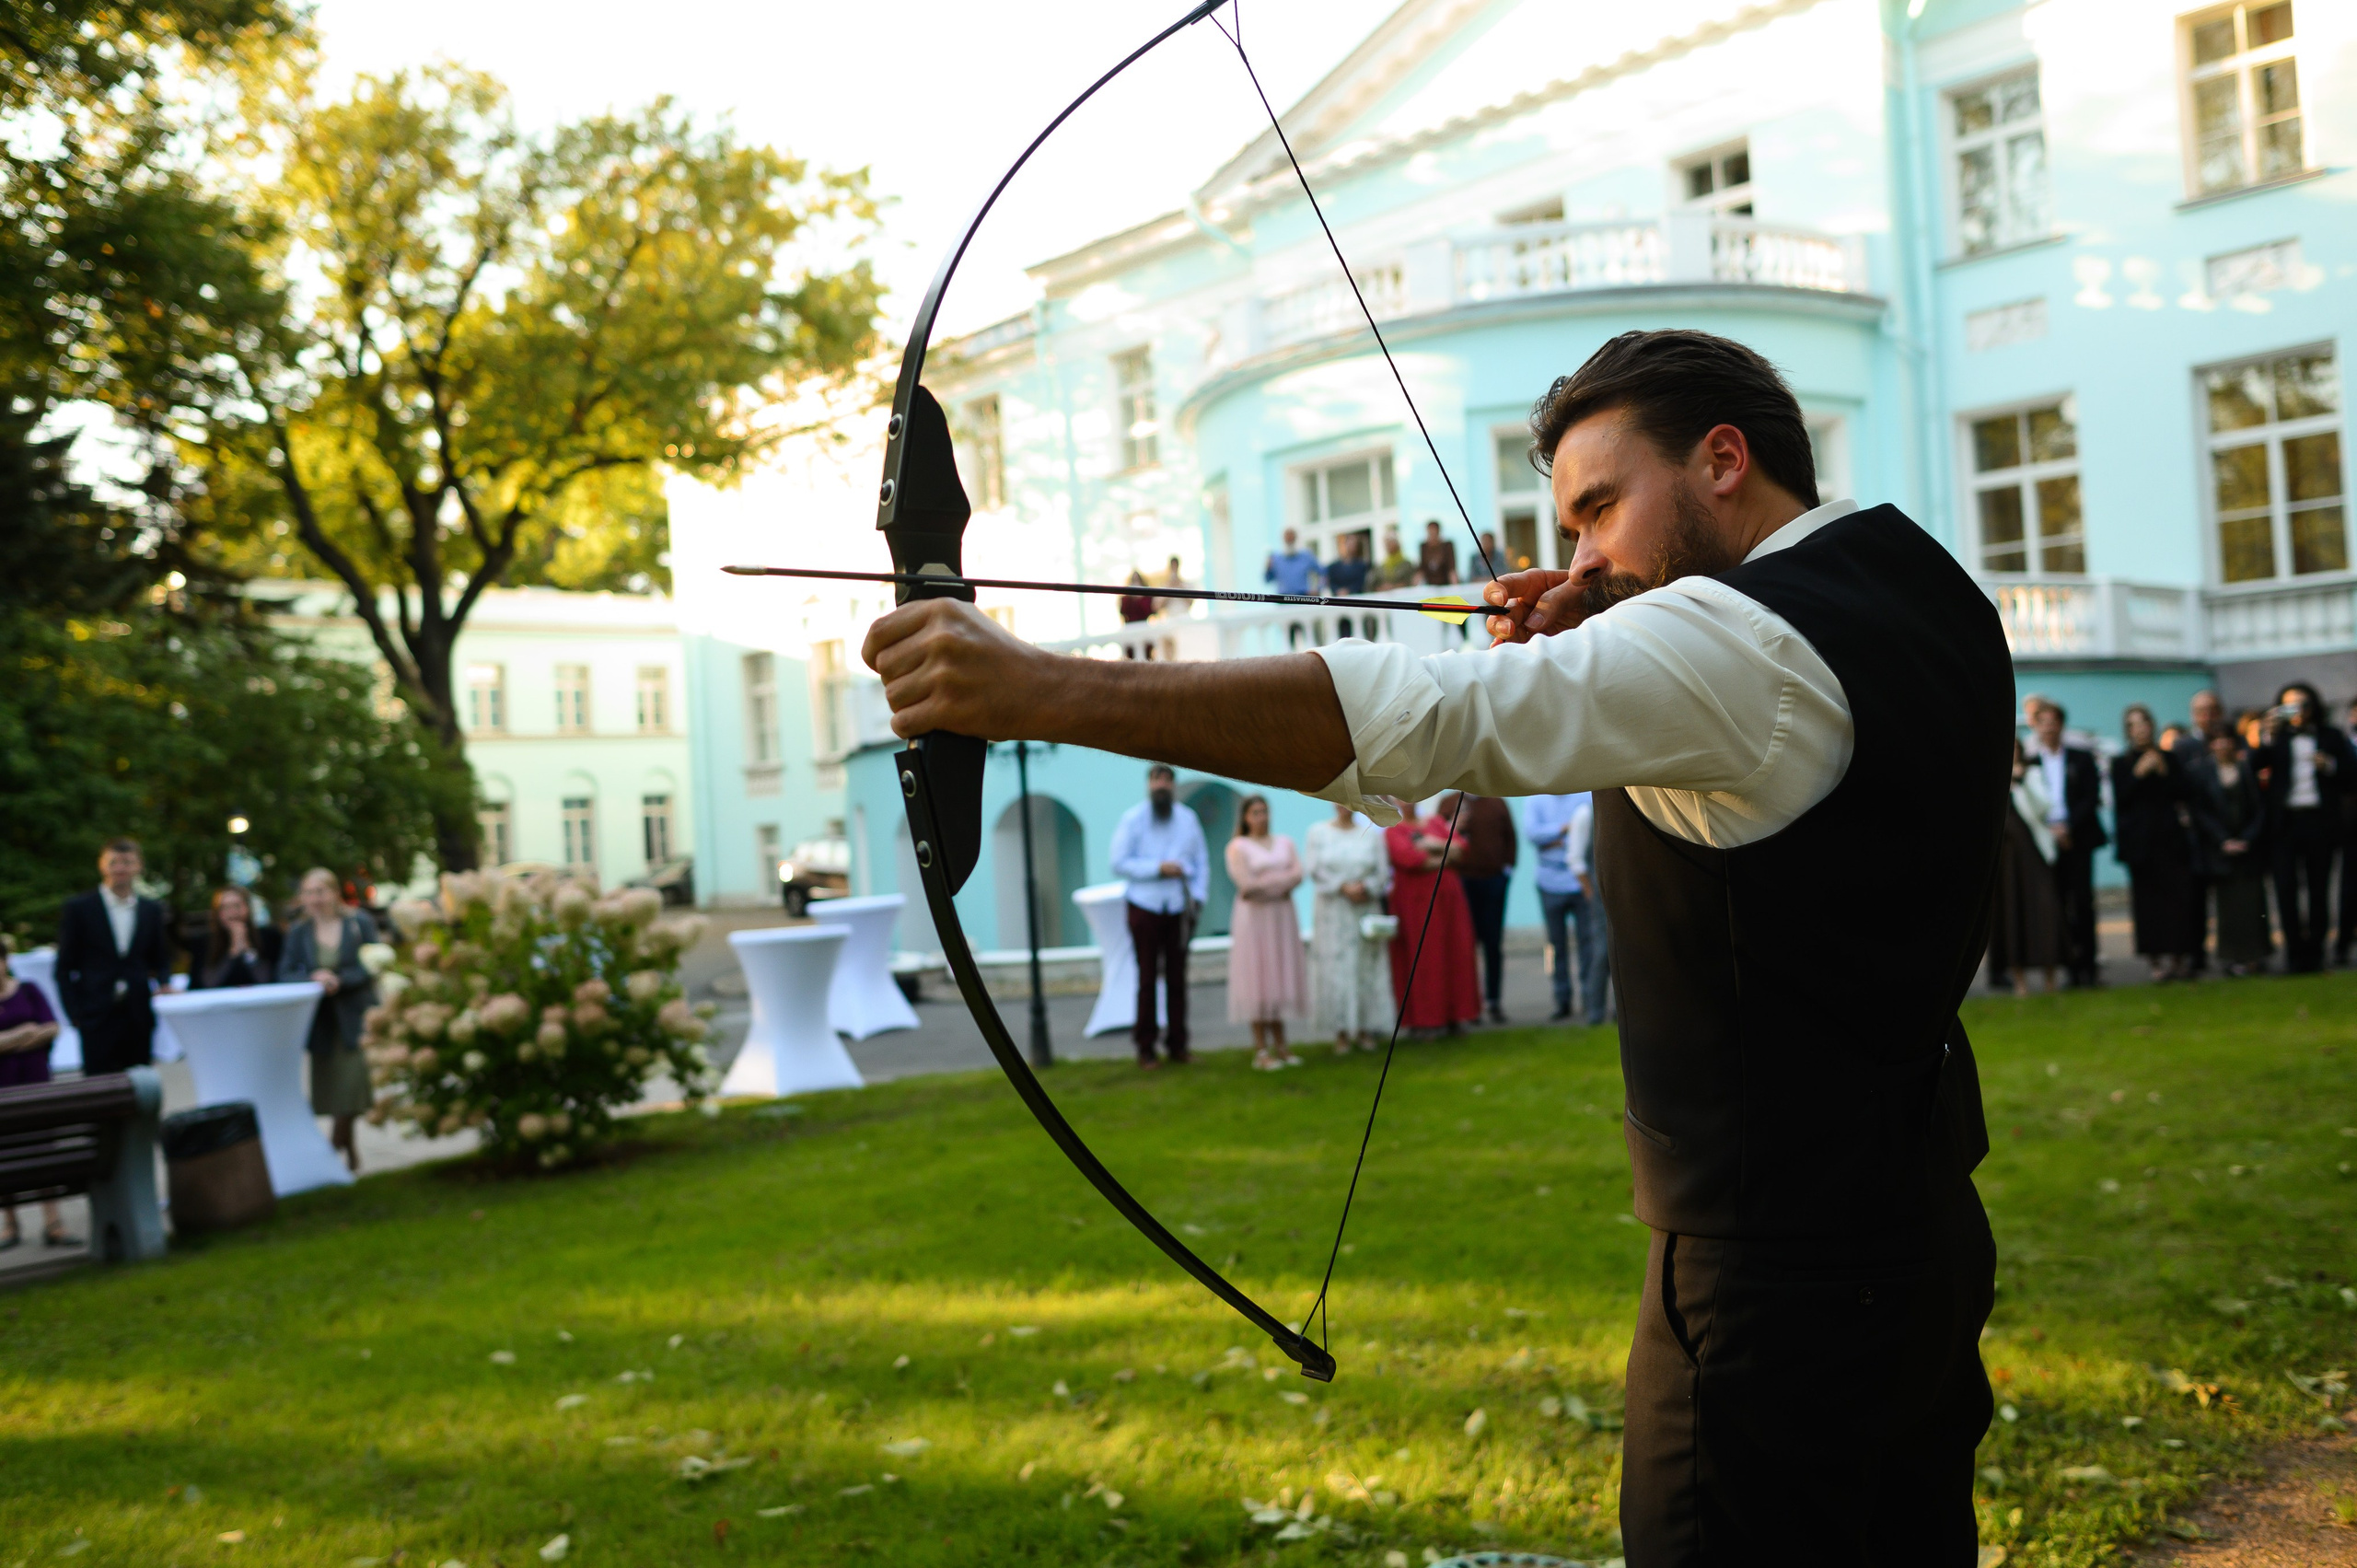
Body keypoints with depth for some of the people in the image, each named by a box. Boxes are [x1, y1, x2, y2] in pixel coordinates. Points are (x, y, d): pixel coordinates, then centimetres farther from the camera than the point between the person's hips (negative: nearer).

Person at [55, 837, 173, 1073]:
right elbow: (64, 968, 3)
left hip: (139, 1017, 3)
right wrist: (74, 1014, -5)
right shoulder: (79, 907, 3)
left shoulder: (152, 910, 12)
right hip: (97, 1017, -3)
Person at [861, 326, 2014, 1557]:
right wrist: (1571, 655, 1)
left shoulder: (1755, 640, -21)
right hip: (1916, 1233, 10)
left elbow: (1425, 718, -33)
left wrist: (1040, 690, -37)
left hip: (1778, 1285, -10)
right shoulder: (1918, 584, 9)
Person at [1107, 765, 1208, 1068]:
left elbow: (1202, 861, 10)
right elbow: (1119, 863, -7)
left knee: (1177, 979, 4)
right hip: (1145, 907, -2)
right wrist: (1158, 868, -15)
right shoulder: (1132, 819, 0)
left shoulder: (1188, 819, 9)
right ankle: (1145, 1047, 6)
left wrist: (1197, 895, -3)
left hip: (1179, 908, 3)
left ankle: (1177, 1044, 12)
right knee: (1147, 978, 0)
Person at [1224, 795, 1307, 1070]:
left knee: (1281, 976, 5)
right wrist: (1281, 880, -6)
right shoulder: (1238, 847, -1)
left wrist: (1265, 884, -12)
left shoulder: (1285, 843, 12)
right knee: (1257, 977, -6)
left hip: (1283, 915, 4)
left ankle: (1280, 1044, 10)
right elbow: (1247, 883, -13)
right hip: (1254, 916, -4)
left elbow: (1297, 876, -2)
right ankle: (1261, 1050, -4)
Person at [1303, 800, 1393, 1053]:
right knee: (1335, 968, -4)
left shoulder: (1371, 833, 7)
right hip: (1332, 909, -1)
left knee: (1366, 966, 2)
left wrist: (1366, 888, -15)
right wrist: (1343, 887, -14)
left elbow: (1383, 871, 3)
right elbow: (1315, 870, -5)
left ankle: (1365, 1028, 9)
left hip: (1366, 907, 2)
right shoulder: (1318, 833, 4)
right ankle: (1341, 1032, 0)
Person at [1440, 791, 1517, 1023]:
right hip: (1462, 880, -1)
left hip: (1494, 880, 2)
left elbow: (1510, 838, 14)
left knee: (1493, 943, 4)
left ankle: (1493, 1000, 10)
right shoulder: (1448, 803, 6)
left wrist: (1508, 867, 4)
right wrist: (1454, 828, -14)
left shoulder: (1498, 804, 11)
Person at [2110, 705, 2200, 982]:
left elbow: (2181, 793, 5)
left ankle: (2180, 956, -1)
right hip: (2141, 841, -2)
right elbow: (2120, 799, -4)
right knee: (2148, 897, -5)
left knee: (2179, 894, -6)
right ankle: (2158, 957, -3)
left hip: (2170, 837, 2)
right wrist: (2139, 773, -13)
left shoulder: (2168, 758, 13)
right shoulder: (2121, 763, 7)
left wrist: (2164, 771, -6)